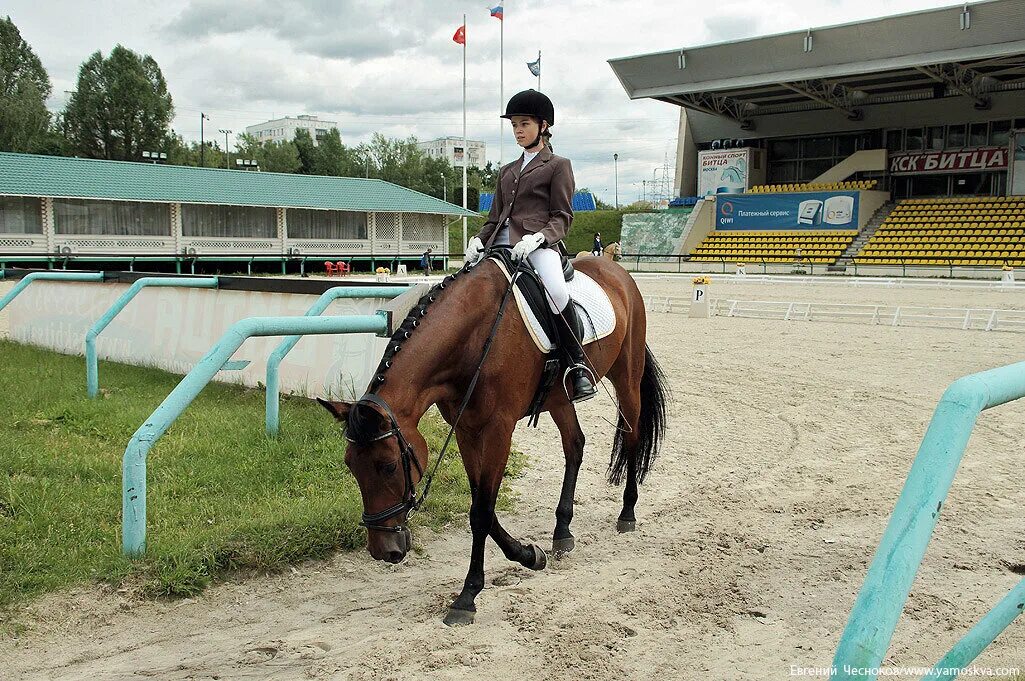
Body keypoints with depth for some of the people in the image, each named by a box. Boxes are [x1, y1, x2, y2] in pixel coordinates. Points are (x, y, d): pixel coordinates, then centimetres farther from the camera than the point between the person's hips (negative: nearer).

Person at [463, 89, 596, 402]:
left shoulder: (558, 165, 11)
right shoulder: (507, 171, 28)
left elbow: (562, 217, 1)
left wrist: (537, 238, -19)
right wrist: (478, 240, 2)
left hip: (538, 243, -6)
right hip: (501, 244, 7)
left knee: (556, 292, -35)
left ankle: (577, 365, -24)